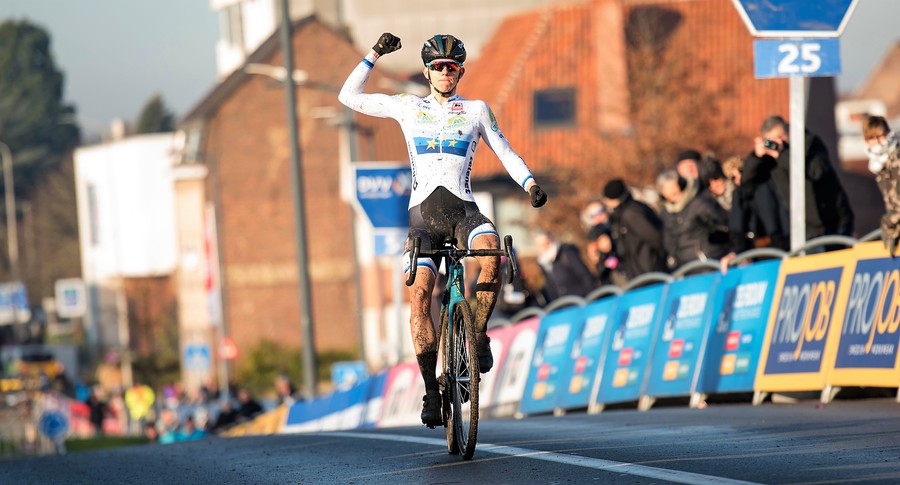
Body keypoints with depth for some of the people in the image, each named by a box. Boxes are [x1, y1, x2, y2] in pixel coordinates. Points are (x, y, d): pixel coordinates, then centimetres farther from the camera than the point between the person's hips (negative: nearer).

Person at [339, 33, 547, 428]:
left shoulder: (476, 110, 10)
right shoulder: (408, 108, 12)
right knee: (419, 295, -17)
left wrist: (531, 184, -5)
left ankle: (478, 335, -16)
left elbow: (506, 153, 12)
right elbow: (349, 97, 13)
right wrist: (374, 55, 6)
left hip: (463, 209, -1)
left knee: (492, 253, -34)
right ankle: (431, 391, -13)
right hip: (423, 213, 1)